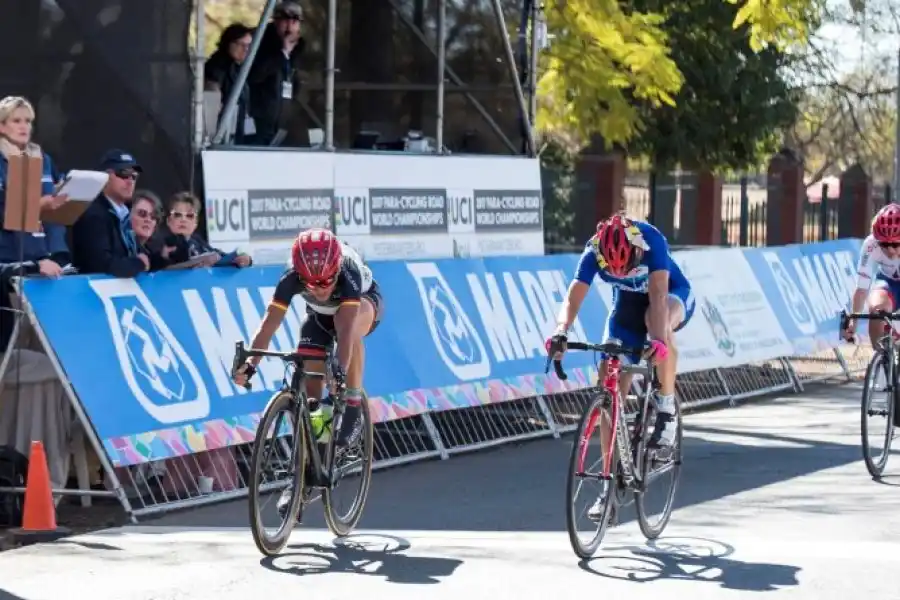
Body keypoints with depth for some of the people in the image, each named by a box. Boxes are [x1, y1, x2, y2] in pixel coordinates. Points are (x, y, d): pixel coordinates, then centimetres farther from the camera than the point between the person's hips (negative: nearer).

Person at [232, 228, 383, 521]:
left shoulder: (348, 271, -41)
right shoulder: (292, 277, -33)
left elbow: (346, 328, -51)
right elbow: (270, 322, -38)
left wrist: (341, 369, -65)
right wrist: (250, 364, -53)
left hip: (365, 302, -3)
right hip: (319, 314, 3)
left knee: (345, 320, -39)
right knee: (306, 388, -10)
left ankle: (353, 410, -26)